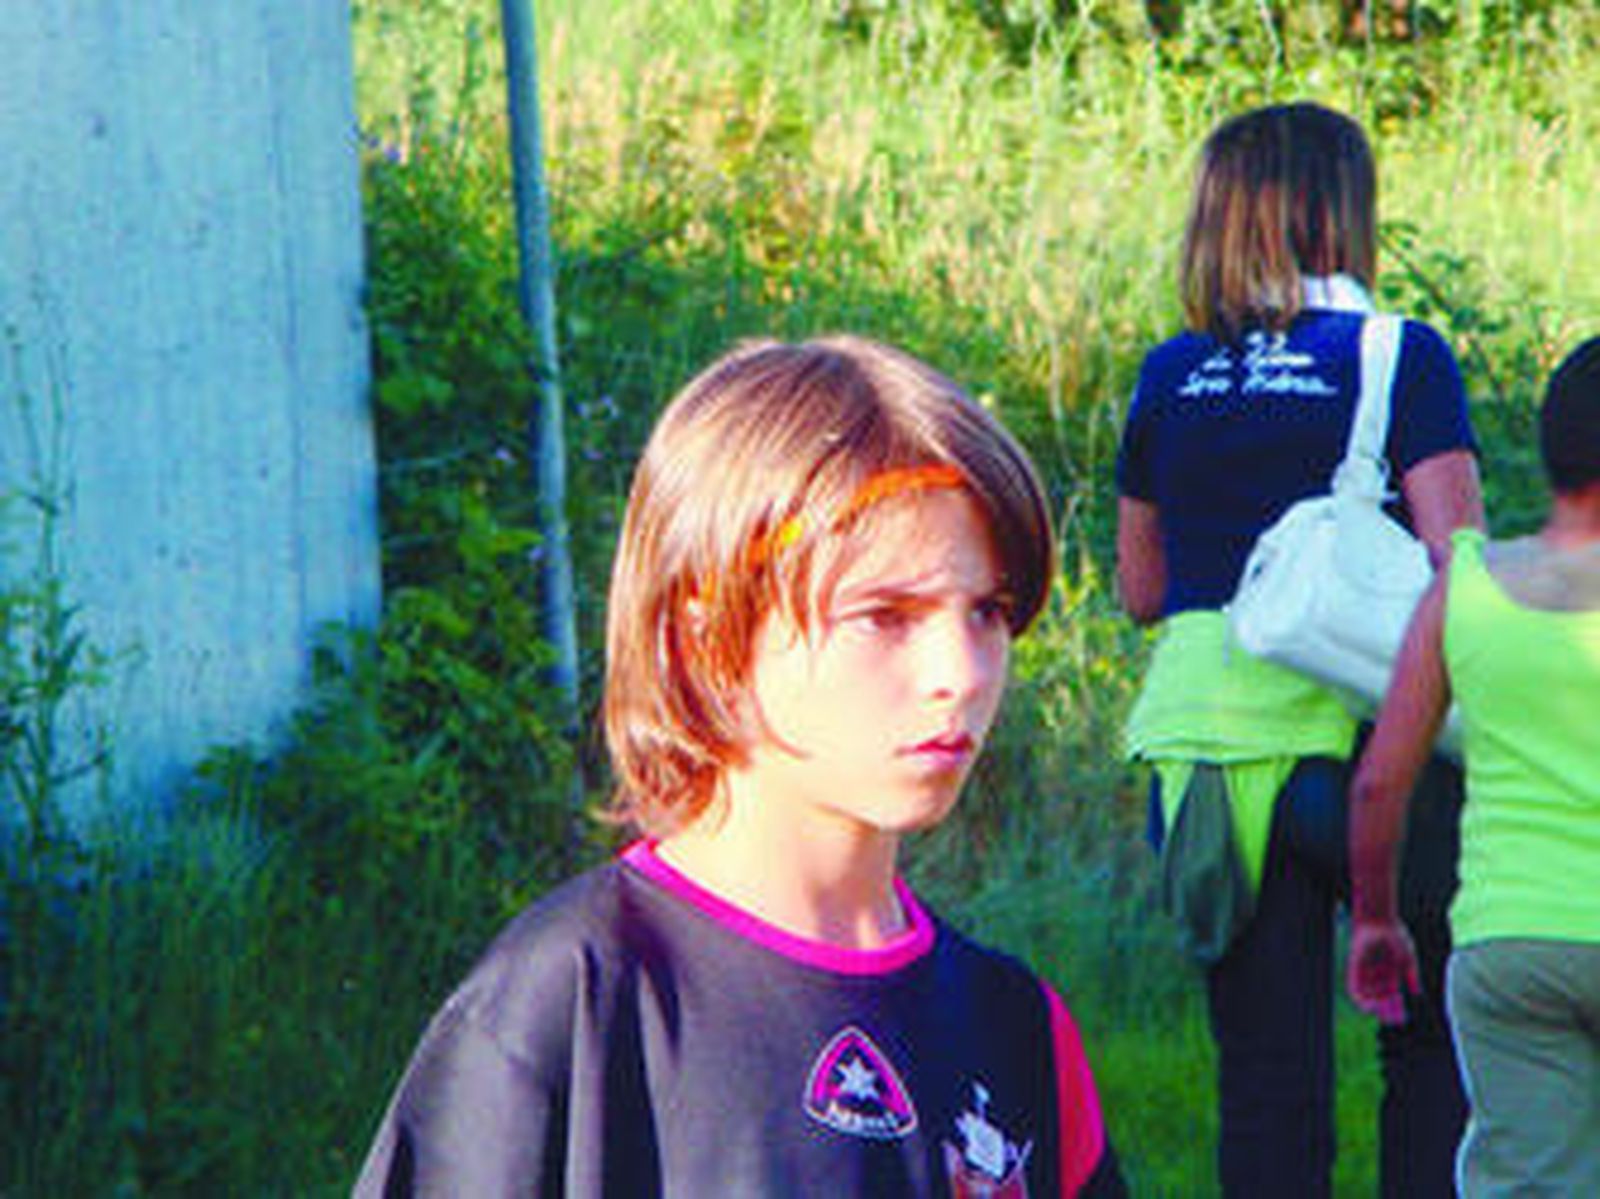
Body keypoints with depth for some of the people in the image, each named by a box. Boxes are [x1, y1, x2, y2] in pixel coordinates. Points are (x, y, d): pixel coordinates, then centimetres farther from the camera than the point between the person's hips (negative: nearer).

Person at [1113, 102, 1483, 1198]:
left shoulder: (1172, 377, 6)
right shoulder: (1402, 359, -6)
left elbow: (1142, 590, 14)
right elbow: (1456, 571, -13)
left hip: (1203, 734, 3)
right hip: (1365, 737, -3)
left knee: (1265, 1068, 6)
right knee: (1431, 1040, 12)